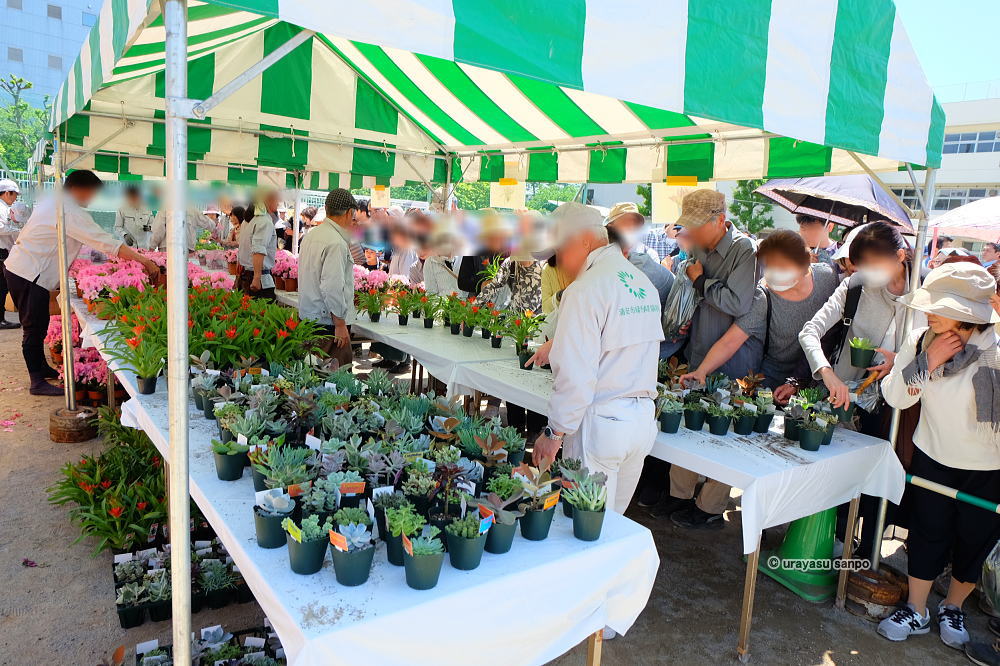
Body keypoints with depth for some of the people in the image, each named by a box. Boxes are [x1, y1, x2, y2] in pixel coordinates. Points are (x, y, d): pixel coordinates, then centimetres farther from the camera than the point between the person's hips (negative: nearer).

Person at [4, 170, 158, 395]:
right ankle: (38, 383, 4)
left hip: (17, 267, 10)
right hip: (28, 275, -10)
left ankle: (41, 368, 33)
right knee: (35, 329, -3)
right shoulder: (71, 212, -21)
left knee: (36, 325, 20)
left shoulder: (52, 202, 11)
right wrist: (144, 261, -25)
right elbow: (106, 243, -26)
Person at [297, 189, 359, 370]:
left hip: (308, 315, 10)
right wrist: (340, 324, -16)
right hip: (328, 320, -10)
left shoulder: (310, 235, 11)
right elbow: (332, 287, -22)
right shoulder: (337, 243, -18)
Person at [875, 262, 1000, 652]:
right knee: (927, 535, 12)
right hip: (933, 457, 2)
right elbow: (895, 397, -10)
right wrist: (928, 362, -22)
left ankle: (953, 607, 40)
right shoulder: (921, 341, -9)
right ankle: (916, 611, 30)